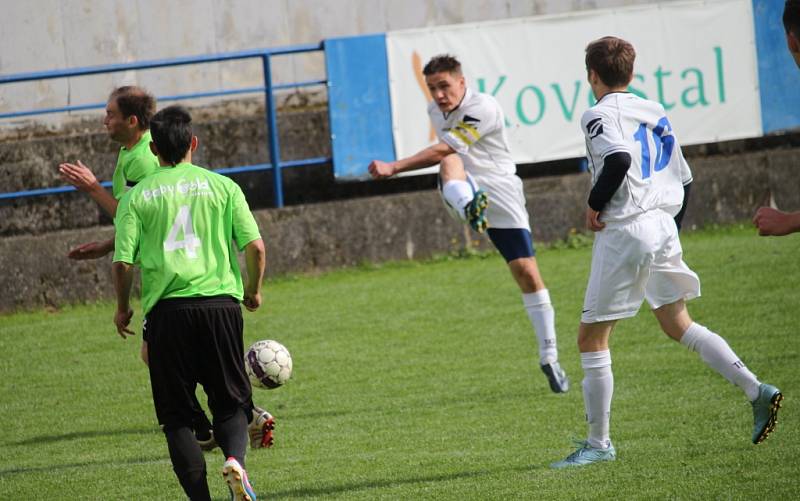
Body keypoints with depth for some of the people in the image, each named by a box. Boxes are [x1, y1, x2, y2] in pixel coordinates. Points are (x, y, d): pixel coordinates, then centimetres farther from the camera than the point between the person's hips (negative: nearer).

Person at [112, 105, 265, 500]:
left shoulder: (136, 197, 3)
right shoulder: (222, 186, 5)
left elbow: (123, 262, -2)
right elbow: (255, 246, 0)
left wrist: (123, 308, 16)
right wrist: (253, 290, 18)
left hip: (166, 310, 0)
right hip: (220, 302, 1)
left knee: (176, 415, 8)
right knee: (231, 403, 10)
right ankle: (235, 459, -20)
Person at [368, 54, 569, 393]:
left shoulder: (483, 109, -17)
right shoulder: (435, 111, 7)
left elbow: (442, 151, -24)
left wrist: (394, 168, -27)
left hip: (501, 197, -3)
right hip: (465, 192, 3)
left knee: (527, 272, -7)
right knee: (451, 163, -32)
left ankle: (549, 358, 6)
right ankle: (469, 208, -68)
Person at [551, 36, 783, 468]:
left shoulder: (600, 114, -7)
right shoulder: (655, 112, 16)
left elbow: (618, 159, -25)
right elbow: (677, 172, 15)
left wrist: (595, 205, -13)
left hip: (625, 233, -8)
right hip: (664, 229, 8)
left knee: (591, 337, 2)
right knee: (678, 324, 20)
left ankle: (598, 443, 3)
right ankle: (756, 391, 5)